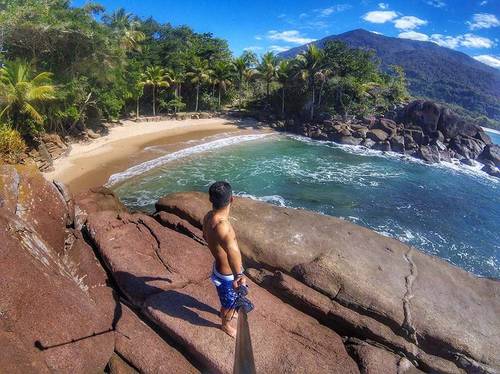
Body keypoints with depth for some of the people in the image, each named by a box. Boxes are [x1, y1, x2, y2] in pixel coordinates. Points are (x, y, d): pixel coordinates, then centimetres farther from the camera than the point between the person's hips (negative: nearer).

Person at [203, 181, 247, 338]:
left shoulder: (209, 216, -11)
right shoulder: (221, 225, -42)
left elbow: (205, 235, 12)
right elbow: (232, 250, -62)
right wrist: (239, 275, -77)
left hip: (220, 267, 8)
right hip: (227, 276, -8)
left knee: (227, 300, 37)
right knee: (231, 304, 23)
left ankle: (225, 312, 66)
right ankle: (226, 325, 53)